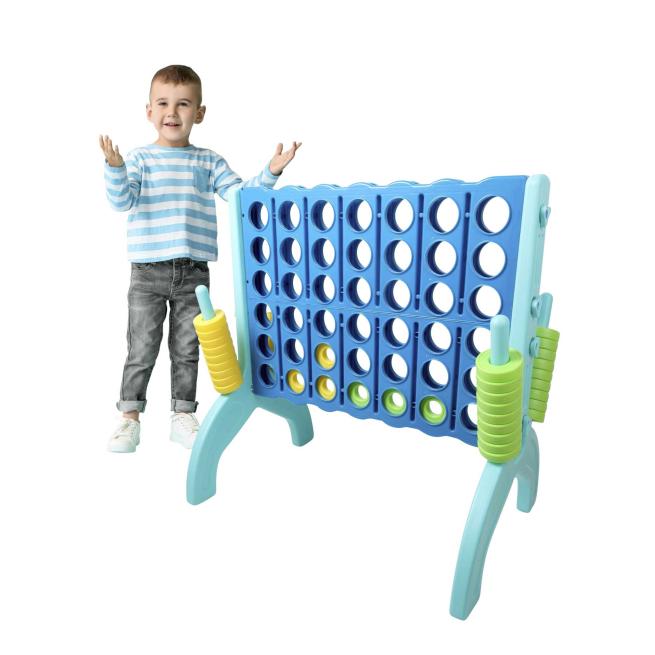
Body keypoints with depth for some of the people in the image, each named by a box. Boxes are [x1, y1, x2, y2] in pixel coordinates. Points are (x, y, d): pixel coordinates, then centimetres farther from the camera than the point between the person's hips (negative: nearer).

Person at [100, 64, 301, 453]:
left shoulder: (209, 162, 8)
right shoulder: (139, 159, 3)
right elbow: (122, 202, -9)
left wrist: (271, 173, -11)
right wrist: (114, 167, -26)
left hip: (194, 273, 2)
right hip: (148, 273, -1)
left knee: (187, 350, 9)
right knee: (142, 350, 5)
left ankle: (183, 416, 23)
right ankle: (130, 419, 20)